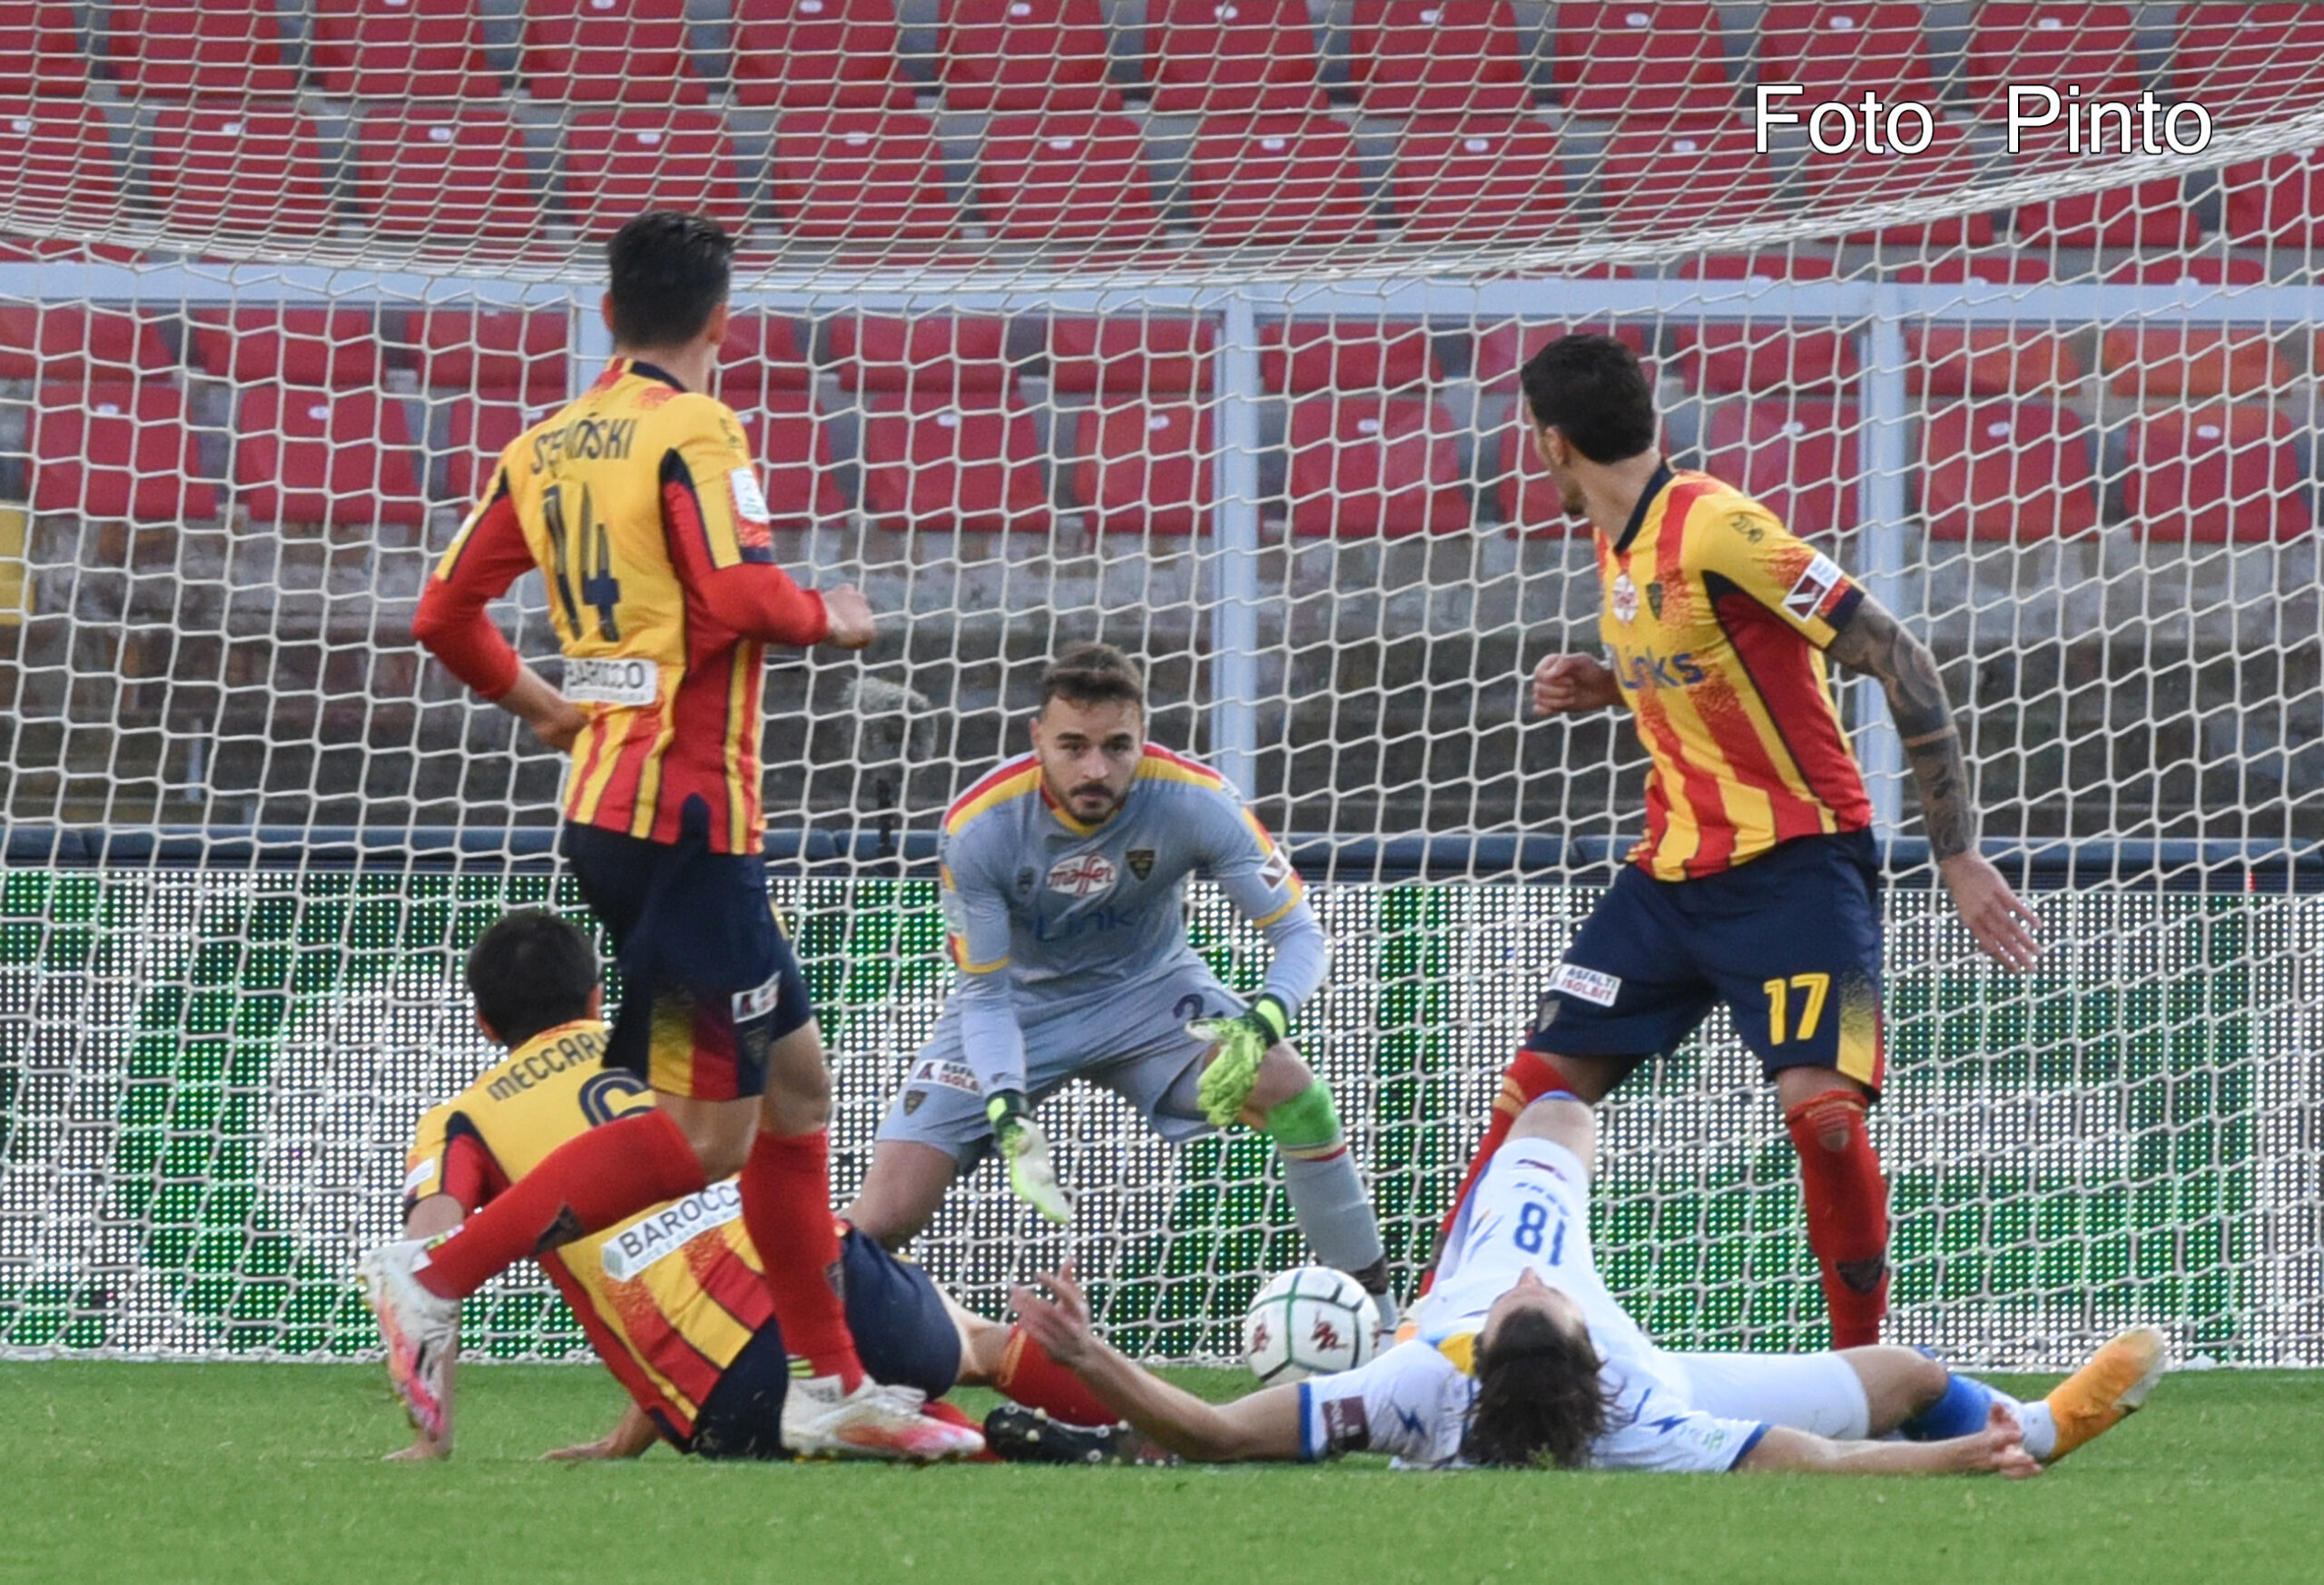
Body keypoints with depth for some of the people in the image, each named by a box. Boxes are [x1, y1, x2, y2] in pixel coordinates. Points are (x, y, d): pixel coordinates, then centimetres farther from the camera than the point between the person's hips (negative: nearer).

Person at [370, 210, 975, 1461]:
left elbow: (444, 614, 11)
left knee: (795, 1080, 15)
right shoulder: (693, 434, -11)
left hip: (603, 803, 9)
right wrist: (831, 621, -3)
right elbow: (739, 595, -23)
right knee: (704, 1133, -7)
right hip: (687, 810, -9)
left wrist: (537, 705, 27)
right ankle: (437, 1277, -13)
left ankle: (830, 1384, 17)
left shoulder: (543, 447, 11)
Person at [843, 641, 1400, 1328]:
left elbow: (1298, 933, -21)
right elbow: (985, 992, -16)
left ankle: (1377, 1316, -13)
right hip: (1019, 1003, 0)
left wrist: (1260, 1023, -43)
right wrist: (1007, 1108, -34)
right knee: (887, 1213, -16)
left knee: (1286, 1084, -27)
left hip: (1149, 989, 1)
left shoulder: (1194, 801, -26)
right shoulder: (978, 828, -25)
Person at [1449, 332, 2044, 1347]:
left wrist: (1957, 855, -18)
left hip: (1794, 863, -8)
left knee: (1822, 1109, -22)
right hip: (1674, 871, 8)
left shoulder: (1716, 528, -18)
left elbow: (1899, 660, -18)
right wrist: (1605, 688, 5)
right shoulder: (1618, 542, 8)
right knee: (1534, 1091, 3)